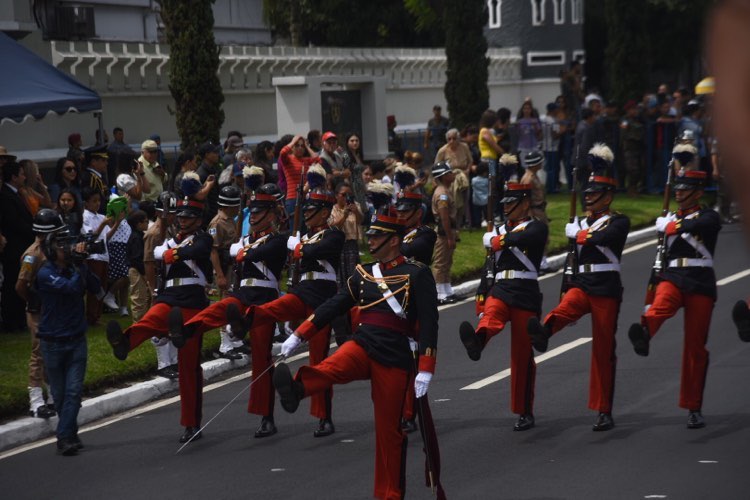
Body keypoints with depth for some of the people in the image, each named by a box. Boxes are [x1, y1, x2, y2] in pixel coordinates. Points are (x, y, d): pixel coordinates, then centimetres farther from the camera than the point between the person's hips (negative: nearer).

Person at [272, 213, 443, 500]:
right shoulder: (364, 274, 11)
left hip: (394, 358, -4)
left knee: (389, 430, 3)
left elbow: (429, 323, -10)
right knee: (331, 368, -30)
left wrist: (425, 371, -17)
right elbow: (334, 306, 12)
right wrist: (297, 337, 6)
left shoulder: (417, 274, -5)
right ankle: (295, 390, -60)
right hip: (363, 345, 4)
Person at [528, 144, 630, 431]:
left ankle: (604, 412, 5)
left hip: (606, 289, -4)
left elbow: (599, 239, -20)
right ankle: (542, 332, -66)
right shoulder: (580, 224, 17)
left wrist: (578, 233, -5)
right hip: (581, 285, 4)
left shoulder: (618, 222, -1)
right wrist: (567, 288, 22)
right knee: (565, 308, -32)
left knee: (603, 351, -1)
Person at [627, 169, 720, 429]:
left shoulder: (709, 217, 2)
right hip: (672, 279, 3)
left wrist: (670, 226, -9)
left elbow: (693, 226, -23)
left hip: (700, 285, -2)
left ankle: (694, 409, 8)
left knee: (696, 348, -1)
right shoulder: (667, 218, 18)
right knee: (661, 304, -35)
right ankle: (644, 334, -70)